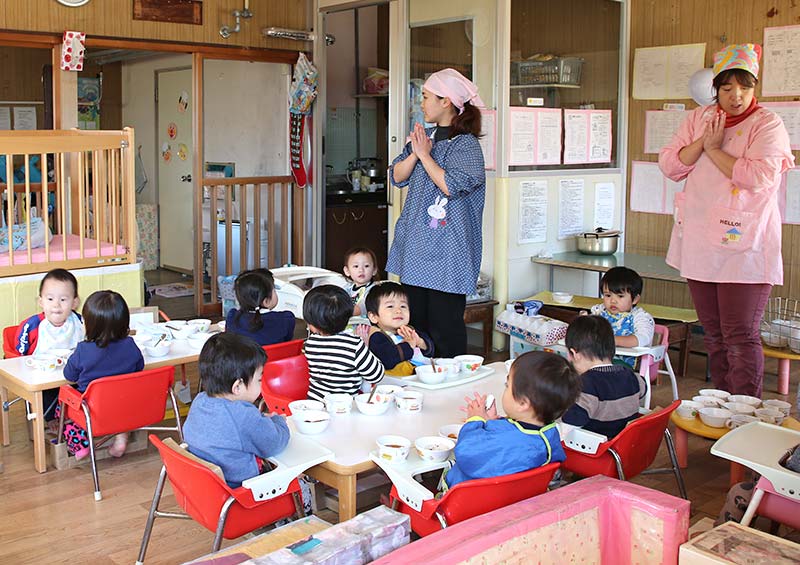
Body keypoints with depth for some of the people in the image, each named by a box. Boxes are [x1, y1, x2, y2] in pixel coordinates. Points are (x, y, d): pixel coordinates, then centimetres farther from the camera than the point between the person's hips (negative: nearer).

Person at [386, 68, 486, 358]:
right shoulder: (426, 136, 13)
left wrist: (425, 155, -12)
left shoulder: (466, 144, -10)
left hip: (446, 253, -8)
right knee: (414, 319, 13)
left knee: (445, 325, -4)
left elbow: (451, 186, -21)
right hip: (415, 245, 8)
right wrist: (415, 153, -7)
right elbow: (397, 176, 10)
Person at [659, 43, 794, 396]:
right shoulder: (698, 119, 12)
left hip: (743, 247, -5)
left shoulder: (767, 124, -5)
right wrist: (702, 141, -9)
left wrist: (714, 149, -10)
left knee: (741, 336, -8)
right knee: (714, 334, 13)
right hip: (700, 244, 6)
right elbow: (669, 165, 5)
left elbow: (758, 176, -19)